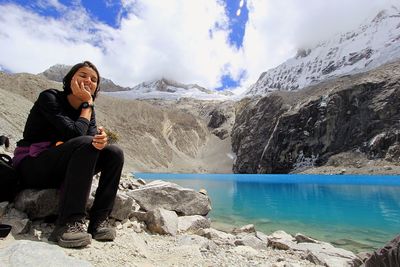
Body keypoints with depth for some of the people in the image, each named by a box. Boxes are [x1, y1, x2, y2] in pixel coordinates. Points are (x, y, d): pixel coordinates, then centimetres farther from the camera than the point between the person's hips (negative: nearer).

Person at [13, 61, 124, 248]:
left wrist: (102, 138, -35)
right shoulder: (49, 98, -12)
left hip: (61, 170, 6)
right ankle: (69, 222, -34)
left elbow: (93, 135, -11)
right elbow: (75, 134, -25)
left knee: (114, 152, -13)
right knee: (85, 144, -32)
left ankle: (98, 219, -17)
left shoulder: (88, 109, 7)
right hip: (30, 167, -6)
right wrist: (87, 104, -14)